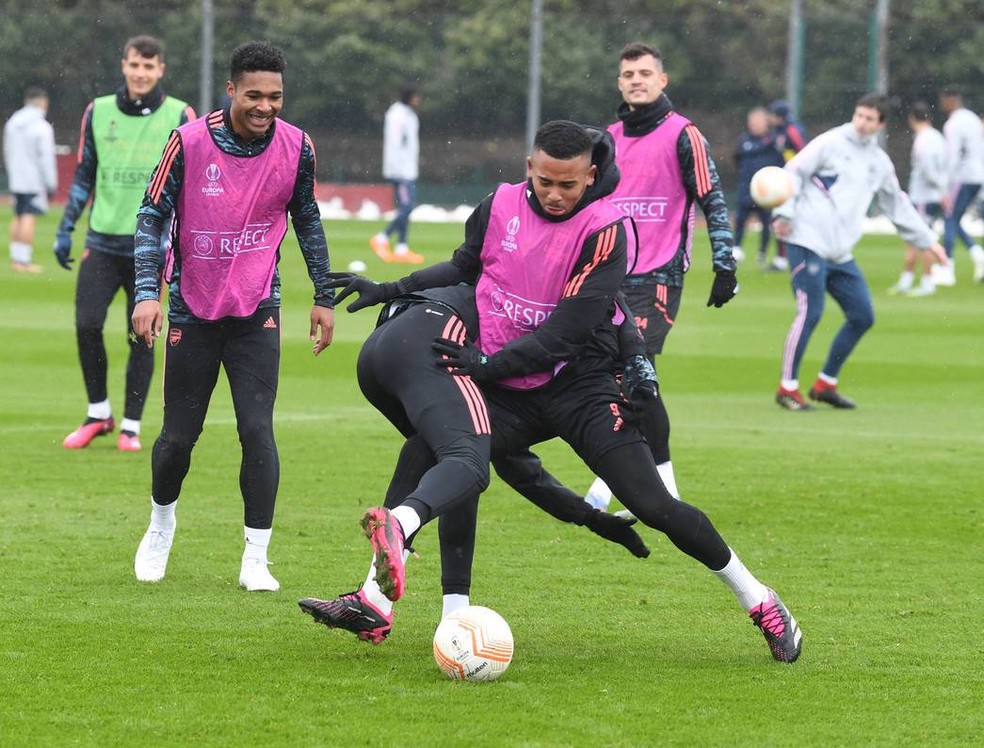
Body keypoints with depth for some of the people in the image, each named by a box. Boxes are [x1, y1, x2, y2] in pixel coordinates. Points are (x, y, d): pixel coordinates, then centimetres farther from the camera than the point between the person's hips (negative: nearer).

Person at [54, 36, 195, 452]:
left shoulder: (179, 117, 0)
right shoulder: (98, 112, 7)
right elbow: (84, 176, 14)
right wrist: (65, 228, 9)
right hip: (102, 241, 2)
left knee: (141, 337, 1)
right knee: (87, 325, -9)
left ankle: (131, 427, 11)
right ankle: (98, 414, 8)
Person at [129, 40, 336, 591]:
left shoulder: (296, 147, -6)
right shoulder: (190, 142, -14)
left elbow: (308, 221, 9)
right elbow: (152, 216, -8)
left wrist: (324, 297, 9)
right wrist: (148, 291, -19)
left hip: (257, 310, 1)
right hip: (193, 311, -1)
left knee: (257, 430, -11)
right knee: (179, 436, 5)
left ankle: (256, 559, -1)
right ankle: (161, 522, 35)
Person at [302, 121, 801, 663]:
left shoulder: (604, 231, -15)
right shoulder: (500, 206, 0)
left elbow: (569, 328, -20)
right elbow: (464, 267, 21)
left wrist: (489, 365, -23)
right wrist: (391, 291, 13)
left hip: (579, 386, -4)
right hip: (506, 392, 4)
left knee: (652, 505, -11)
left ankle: (757, 600, 3)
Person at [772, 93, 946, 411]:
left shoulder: (880, 162, 17)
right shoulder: (830, 144, -2)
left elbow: (897, 205, 28)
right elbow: (794, 173, -6)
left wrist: (926, 240, 29)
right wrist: (784, 212, -19)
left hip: (841, 254, 7)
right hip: (808, 244, -7)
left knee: (862, 317, 6)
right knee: (810, 313, -16)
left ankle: (825, 384, 18)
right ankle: (787, 388, -5)